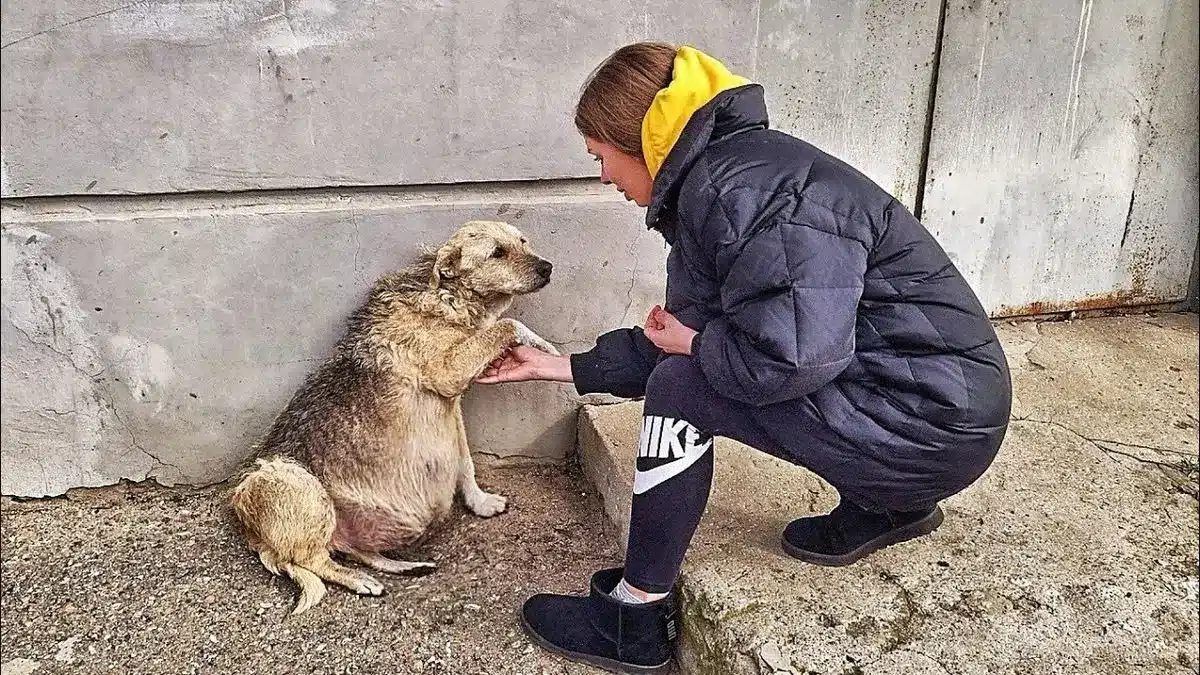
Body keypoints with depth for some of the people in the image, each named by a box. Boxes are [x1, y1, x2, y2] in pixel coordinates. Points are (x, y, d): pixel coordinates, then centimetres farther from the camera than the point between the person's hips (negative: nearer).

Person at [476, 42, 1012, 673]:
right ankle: (885, 506, 27)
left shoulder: (741, 187, -21)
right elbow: (675, 340, 15)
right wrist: (561, 367, 19)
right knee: (690, 368, 22)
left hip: (936, 418, -10)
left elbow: (792, 354, -31)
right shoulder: (707, 184, 11)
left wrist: (694, 343, -12)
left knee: (682, 390, -15)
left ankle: (635, 621, 3)